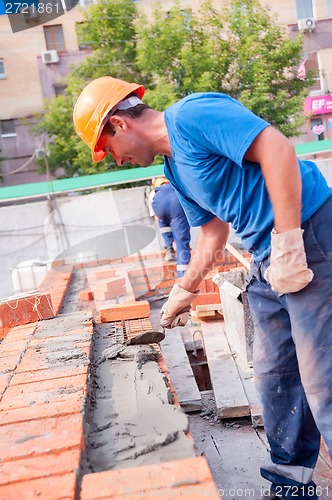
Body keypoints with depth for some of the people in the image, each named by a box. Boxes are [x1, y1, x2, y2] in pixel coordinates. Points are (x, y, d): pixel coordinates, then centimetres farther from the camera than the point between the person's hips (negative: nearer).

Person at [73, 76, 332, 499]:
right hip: (267, 258, 10)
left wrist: (287, 242, -24)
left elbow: (277, 149, -22)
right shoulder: (175, 169, 16)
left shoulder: (190, 115, -12)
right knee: (274, 375, 14)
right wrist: (184, 291, 28)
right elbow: (213, 232, 23)